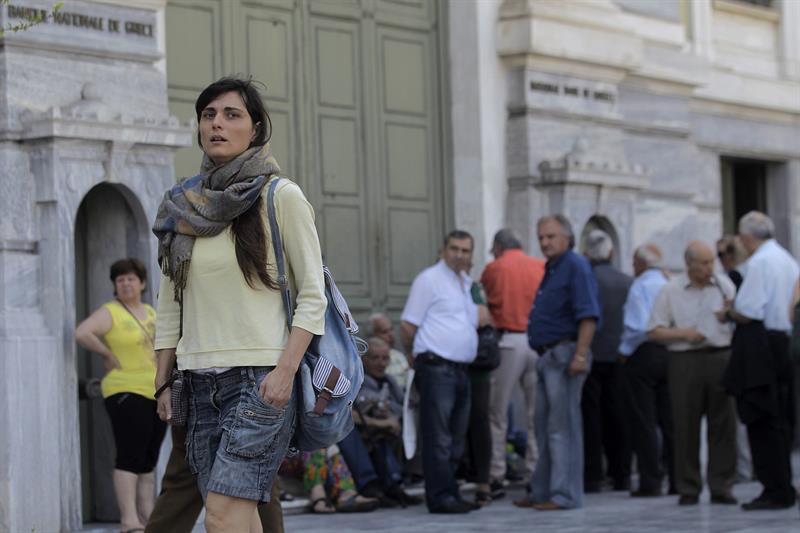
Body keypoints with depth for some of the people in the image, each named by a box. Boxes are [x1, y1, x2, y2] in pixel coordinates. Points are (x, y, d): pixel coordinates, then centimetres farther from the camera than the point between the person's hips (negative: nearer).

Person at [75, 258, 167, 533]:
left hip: (156, 394, 7)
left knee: (149, 461, 9)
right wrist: (109, 355, -14)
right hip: (127, 394, -7)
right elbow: (82, 333, -21)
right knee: (130, 458, -12)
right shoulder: (110, 312, -5)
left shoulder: (151, 313, 16)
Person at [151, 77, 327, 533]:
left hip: (261, 376, -5)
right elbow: (169, 306, 17)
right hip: (202, 382, 5)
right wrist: (164, 383, 12)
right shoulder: (184, 205, 12)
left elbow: (312, 297, -5)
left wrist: (285, 370, -15)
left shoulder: (281, 196, -2)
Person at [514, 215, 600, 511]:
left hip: (565, 353, -10)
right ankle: (543, 492, 20)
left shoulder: (576, 266, -10)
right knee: (545, 428, 13)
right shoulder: (551, 269, 19)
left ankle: (565, 495, -5)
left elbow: (588, 315, -19)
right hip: (548, 355, 10)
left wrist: (580, 355, -25)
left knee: (562, 428, -8)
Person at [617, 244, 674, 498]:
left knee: (643, 422, -2)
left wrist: (625, 352, -4)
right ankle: (677, 479, 10)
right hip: (670, 353, 6)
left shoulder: (640, 286, -9)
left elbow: (637, 326, -16)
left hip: (644, 354, -6)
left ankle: (650, 481, -3)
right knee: (670, 420, 9)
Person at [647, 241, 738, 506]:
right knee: (686, 426, 0)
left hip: (721, 357, 2)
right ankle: (688, 489, 8)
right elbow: (654, 331, 3)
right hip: (685, 362, -2)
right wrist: (683, 334, -9)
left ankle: (721, 486, 7)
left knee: (723, 424, 0)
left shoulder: (724, 285, 10)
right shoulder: (671, 290, 4)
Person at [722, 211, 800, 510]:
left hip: (760, 348, -9)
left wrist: (728, 314, 3)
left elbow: (748, 313, -18)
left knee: (762, 422, -6)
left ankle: (775, 492, -6)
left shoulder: (759, 262, -13)